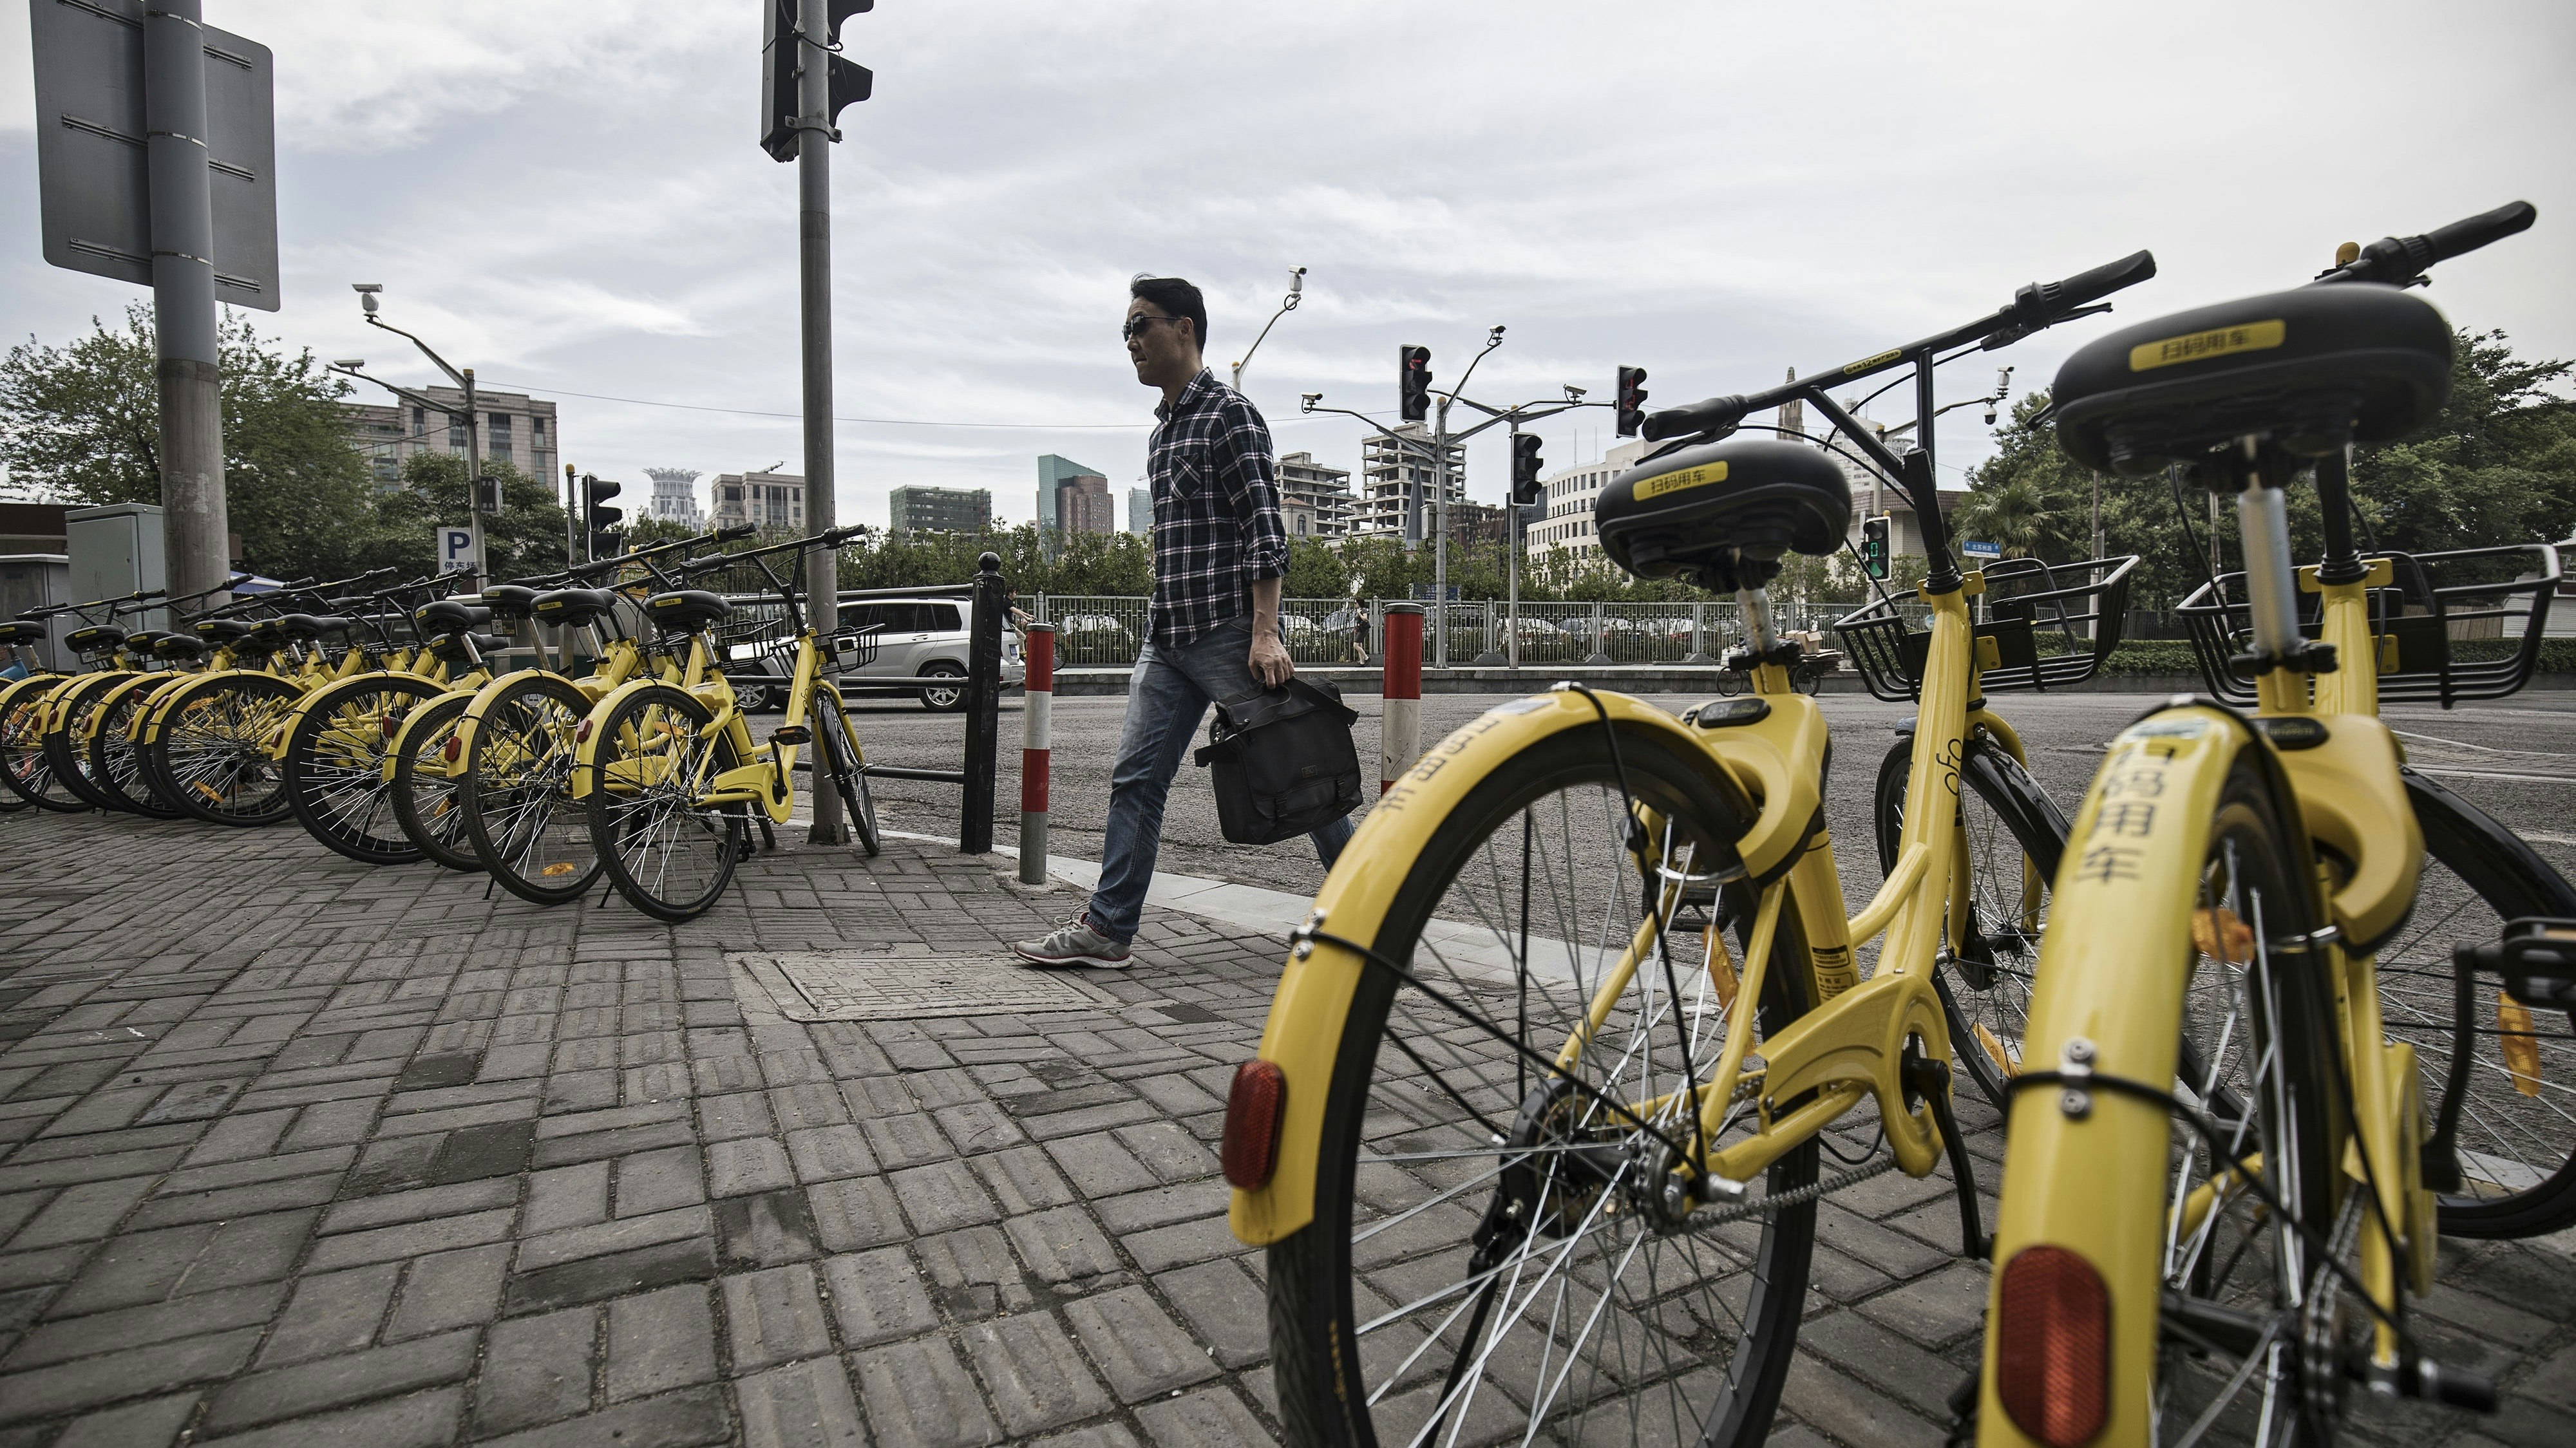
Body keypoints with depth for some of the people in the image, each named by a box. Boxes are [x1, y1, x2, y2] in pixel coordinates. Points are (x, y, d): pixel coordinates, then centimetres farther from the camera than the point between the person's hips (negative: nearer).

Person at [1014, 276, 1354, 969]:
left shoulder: (1229, 414, -6)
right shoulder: (1161, 431, 20)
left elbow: (1264, 530, -15)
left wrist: (1265, 634, -22)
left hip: (1229, 633, -8)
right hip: (1166, 639, 8)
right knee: (1135, 778, 3)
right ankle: (1106, 928, 9)